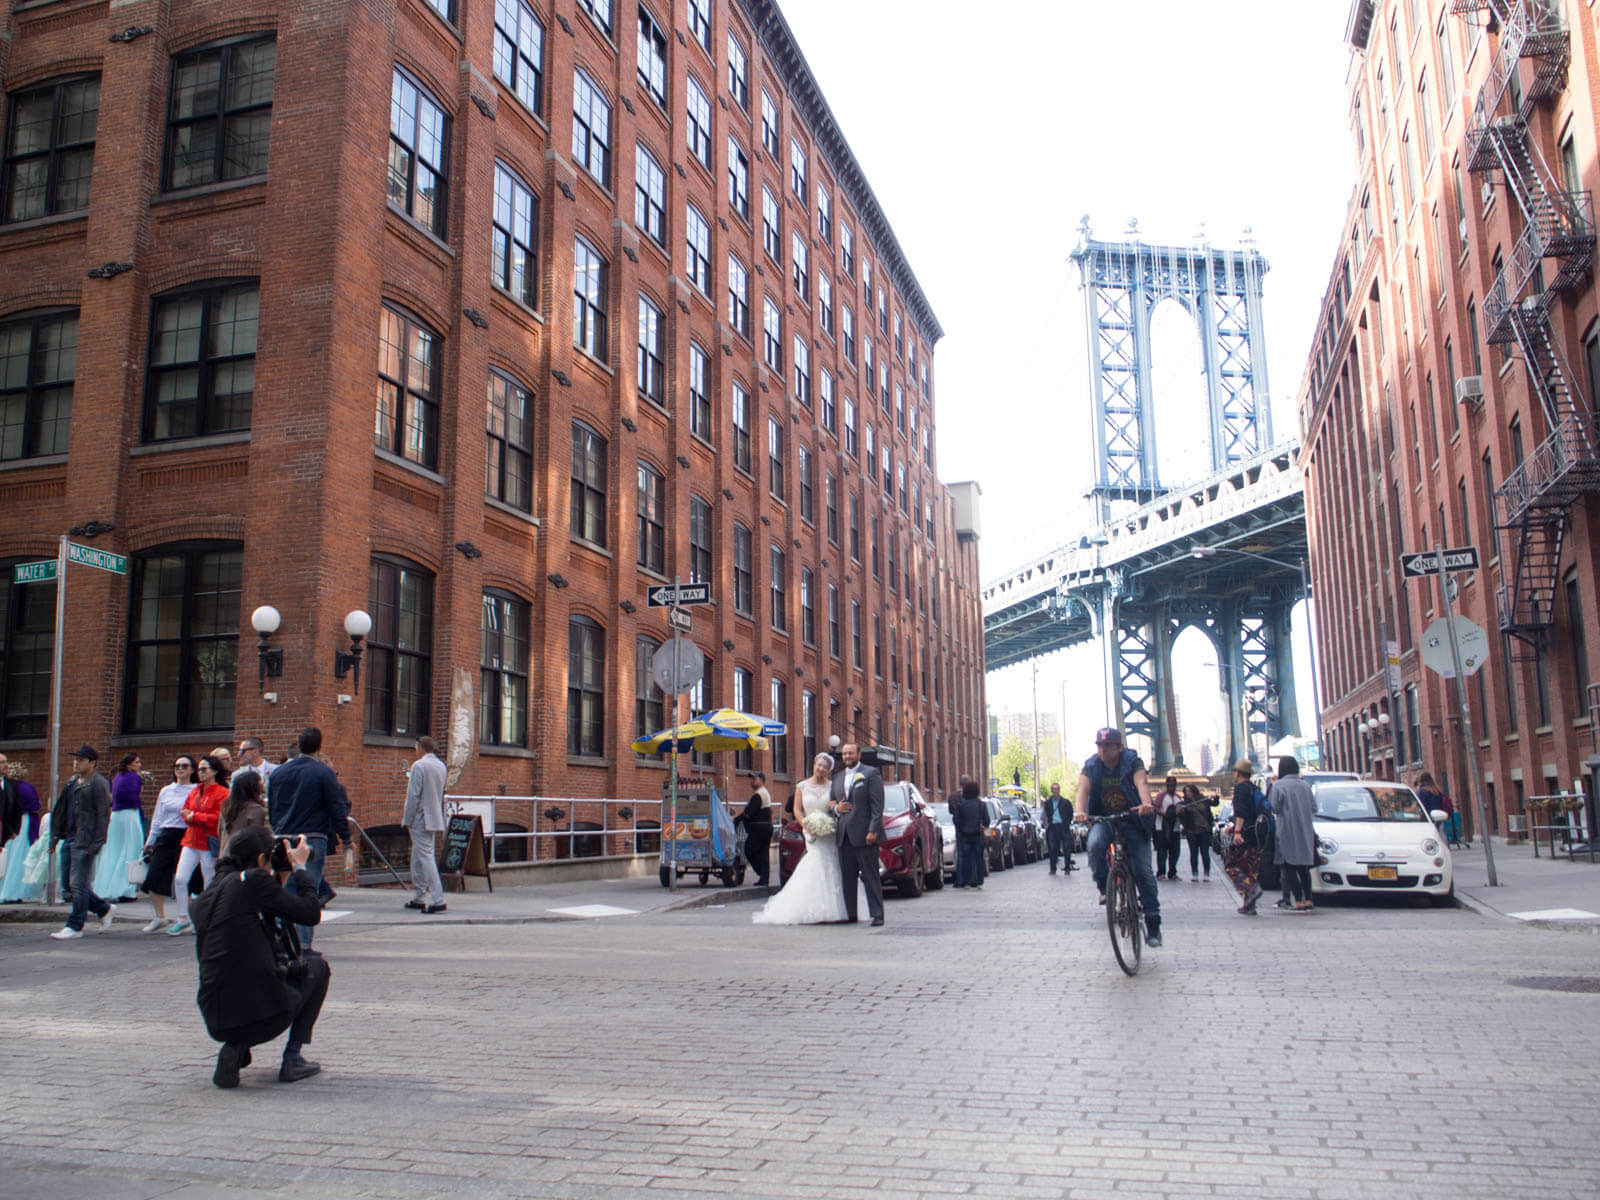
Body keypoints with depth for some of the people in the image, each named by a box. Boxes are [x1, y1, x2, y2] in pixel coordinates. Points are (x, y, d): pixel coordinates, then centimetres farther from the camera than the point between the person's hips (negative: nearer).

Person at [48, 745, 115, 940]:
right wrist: (55, 835, 14)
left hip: (85, 842, -9)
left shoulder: (98, 784, -9)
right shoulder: (72, 783, 17)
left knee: (78, 884, -6)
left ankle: (75, 927, 1)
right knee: (69, 883, 11)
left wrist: (96, 843, -19)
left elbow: (103, 814, -15)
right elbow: (62, 810, 22)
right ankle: (105, 910, 23)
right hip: (69, 839, 9)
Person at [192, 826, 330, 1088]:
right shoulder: (255, 881, -10)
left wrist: (280, 879, 25)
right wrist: (299, 867, 7)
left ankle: (236, 1047, 13)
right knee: (317, 966, 21)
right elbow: (311, 913, -6)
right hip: (262, 1013, -7)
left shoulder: (208, 894, 13)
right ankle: (292, 1059, 13)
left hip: (216, 1021, 7)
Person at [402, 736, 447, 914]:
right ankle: (418, 898, 25)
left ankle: (438, 900, -14)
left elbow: (413, 795, -16)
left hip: (420, 819, -9)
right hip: (435, 818, 9)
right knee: (417, 858, 19)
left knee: (426, 858, -9)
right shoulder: (441, 766, 12)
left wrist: (407, 819, -10)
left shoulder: (419, 766, -13)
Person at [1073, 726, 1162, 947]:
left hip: (1132, 822, -1)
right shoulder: (1091, 766, -1)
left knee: (1143, 871, -8)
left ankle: (1153, 924, 2)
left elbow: (1142, 783, -26)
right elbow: (1083, 790, -16)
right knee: (1095, 844, -33)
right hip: (1103, 821, 1)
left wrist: (1146, 804, -48)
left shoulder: (1133, 762, -7)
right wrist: (1080, 811, -38)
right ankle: (1105, 888, -10)